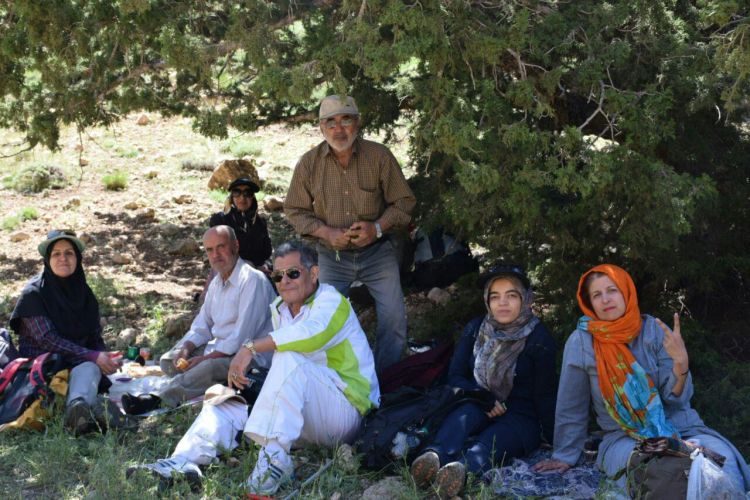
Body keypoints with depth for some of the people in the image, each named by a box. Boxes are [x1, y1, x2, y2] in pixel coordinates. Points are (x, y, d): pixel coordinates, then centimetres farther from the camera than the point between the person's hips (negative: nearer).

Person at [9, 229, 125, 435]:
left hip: (80, 365, 4)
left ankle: (77, 409, -68)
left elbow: (95, 338, 13)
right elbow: (48, 340, -13)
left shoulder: (84, 293, 13)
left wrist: (105, 358, -12)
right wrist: (93, 356, -20)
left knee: (90, 368, -34)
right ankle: (94, 409, -70)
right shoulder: (33, 293, -4)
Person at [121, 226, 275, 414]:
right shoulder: (217, 282, 14)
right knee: (168, 361, 0)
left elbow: (241, 338, -21)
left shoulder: (253, 280, -16)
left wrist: (204, 358, -20)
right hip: (219, 348, 10)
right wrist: (185, 350, -4)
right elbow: (202, 325, 16)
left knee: (210, 366, -37)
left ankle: (155, 399, -37)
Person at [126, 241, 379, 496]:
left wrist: (251, 348, -31)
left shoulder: (331, 300, -8)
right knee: (226, 403, -1)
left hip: (346, 408, -8)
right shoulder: (280, 309, 15)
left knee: (289, 359, -31)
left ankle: (274, 457, -37)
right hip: (303, 413, 8)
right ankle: (183, 463, -26)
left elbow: (313, 333, -33)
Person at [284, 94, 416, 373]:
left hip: (377, 252, 0)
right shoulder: (309, 163, -4)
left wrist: (377, 227, -17)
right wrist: (327, 232, -14)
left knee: (394, 317, -5)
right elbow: (295, 211, 2)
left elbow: (403, 201, 0)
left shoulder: (379, 156, -7)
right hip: (332, 256, 1)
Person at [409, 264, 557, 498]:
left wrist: (554, 442, -10)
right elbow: (455, 376, 5)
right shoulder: (475, 329, 5)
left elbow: (544, 395, -5)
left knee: (488, 443, -35)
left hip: (520, 420, -2)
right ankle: (433, 457, -61)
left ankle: (462, 470, -67)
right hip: (479, 412, 2)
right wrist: (487, 400, -11)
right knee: (465, 413, -34)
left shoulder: (539, 338, -5)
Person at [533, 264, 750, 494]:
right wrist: (565, 456, 10)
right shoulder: (581, 342, -5)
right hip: (625, 438, -1)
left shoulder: (655, 330, -1)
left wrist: (681, 363, -23)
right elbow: (571, 407, 4)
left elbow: (676, 398, -5)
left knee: (723, 458, -30)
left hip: (680, 429, 2)